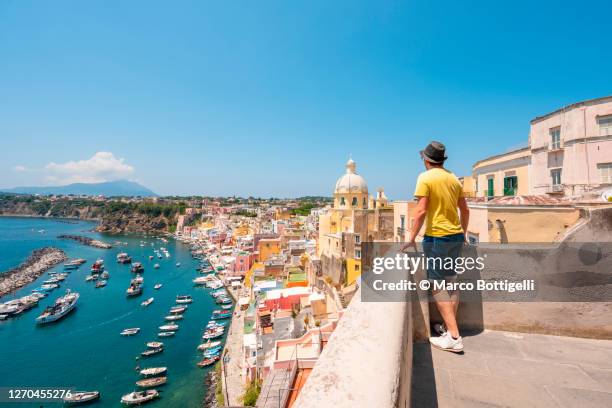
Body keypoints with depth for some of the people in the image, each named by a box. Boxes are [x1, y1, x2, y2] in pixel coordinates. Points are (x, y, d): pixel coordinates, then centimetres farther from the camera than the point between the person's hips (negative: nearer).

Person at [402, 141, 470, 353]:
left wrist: (412, 238, -11)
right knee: (451, 281, 17)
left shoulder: (425, 177, -10)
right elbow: (465, 210, 16)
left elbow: (421, 211, -18)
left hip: (436, 237, -7)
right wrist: (463, 233, 30)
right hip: (456, 236, 8)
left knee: (437, 286, -2)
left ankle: (454, 337, -3)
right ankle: (450, 326, 27)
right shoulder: (453, 178, 10)